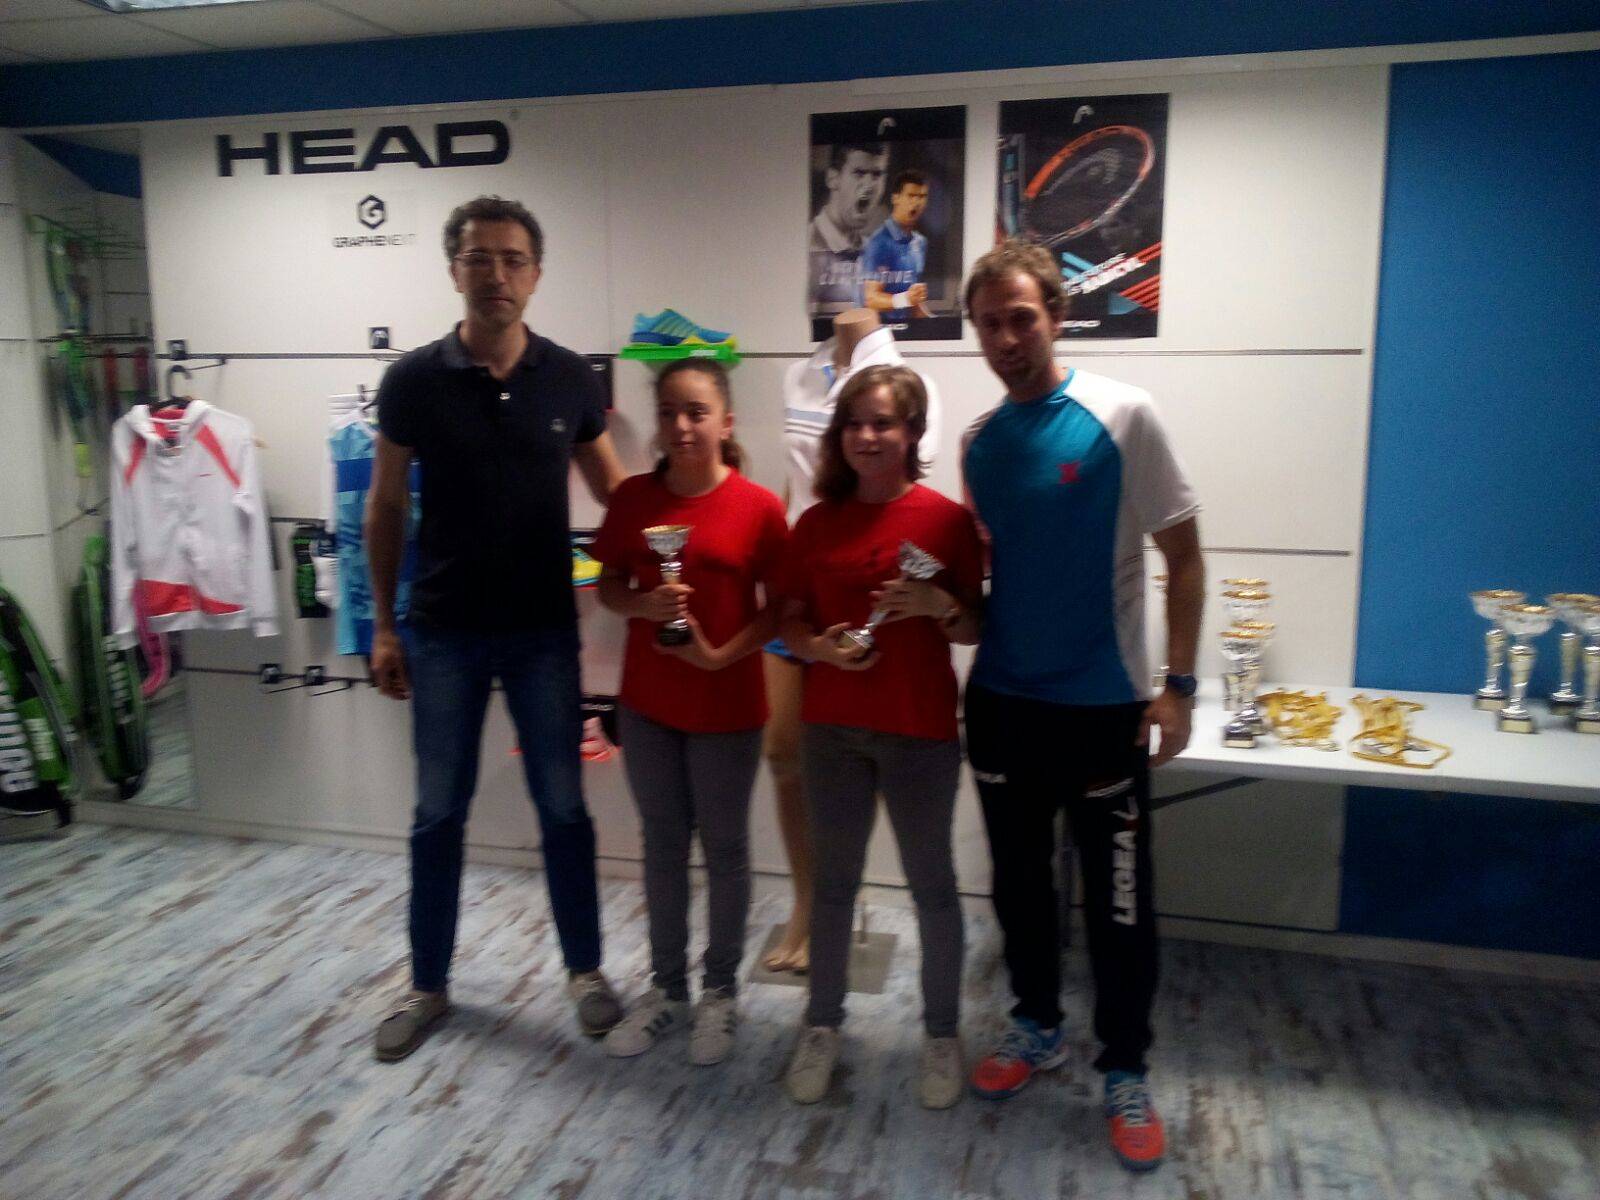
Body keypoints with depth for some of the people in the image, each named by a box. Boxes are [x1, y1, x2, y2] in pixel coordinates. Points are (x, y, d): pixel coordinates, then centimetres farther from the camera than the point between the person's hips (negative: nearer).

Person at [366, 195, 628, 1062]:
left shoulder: (570, 378, -3)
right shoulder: (413, 380, -5)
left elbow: (614, 490, 7)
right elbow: (385, 508, 2)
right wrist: (383, 624, 0)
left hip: (544, 630, 0)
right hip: (442, 631, 0)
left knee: (563, 806, 10)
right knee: (437, 812, 11)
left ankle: (584, 968, 28)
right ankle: (427, 983, 29)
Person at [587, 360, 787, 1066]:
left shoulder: (758, 507, -10)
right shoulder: (632, 498, -1)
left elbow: (779, 609, -7)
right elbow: (608, 587, 5)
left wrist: (721, 655, -20)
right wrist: (643, 604, -16)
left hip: (727, 708, -3)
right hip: (646, 705, 3)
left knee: (724, 848, 12)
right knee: (662, 845, 16)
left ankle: (721, 993, 30)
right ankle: (667, 988, 33)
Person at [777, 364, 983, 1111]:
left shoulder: (946, 520, -6)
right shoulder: (816, 523, 3)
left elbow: (975, 630, -1)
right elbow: (790, 624, 7)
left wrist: (938, 605, -22)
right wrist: (820, 647, -13)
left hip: (920, 730, -3)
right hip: (832, 727, 3)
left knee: (931, 883, 9)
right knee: (834, 880, 13)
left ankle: (942, 1033, 27)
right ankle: (822, 1024, 30)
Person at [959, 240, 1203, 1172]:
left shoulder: (1123, 416, -11)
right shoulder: (979, 439, 4)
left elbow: (1182, 551, -8)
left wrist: (1178, 685, -12)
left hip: (1104, 703, -4)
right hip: (1003, 699, 5)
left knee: (1119, 899, 8)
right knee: (1020, 880, 18)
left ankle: (1127, 1072, 27)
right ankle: (1038, 1027, 39)